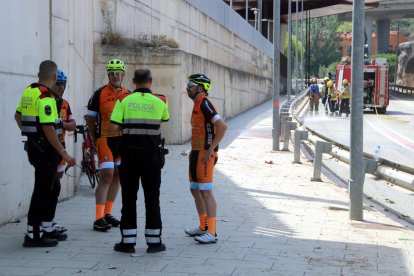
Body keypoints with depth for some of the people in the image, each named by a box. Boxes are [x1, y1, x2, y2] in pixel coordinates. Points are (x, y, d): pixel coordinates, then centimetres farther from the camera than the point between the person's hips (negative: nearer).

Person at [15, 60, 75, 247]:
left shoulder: (28, 91, 10)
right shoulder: (45, 96, -18)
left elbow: (18, 115, 22)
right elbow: (48, 128, -24)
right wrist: (64, 153, -23)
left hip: (33, 145, 9)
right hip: (45, 147, -9)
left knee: (46, 189, 18)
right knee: (42, 191, -4)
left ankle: (42, 228, 25)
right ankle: (33, 235, -1)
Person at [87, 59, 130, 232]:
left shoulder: (128, 95, 9)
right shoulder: (100, 94, -3)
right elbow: (90, 119, 3)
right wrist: (95, 140, 1)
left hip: (122, 141, 5)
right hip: (105, 140, -5)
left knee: (117, 177, 9)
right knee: (106, 177, -11)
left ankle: (107, 213, 21)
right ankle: (99, 219, -10)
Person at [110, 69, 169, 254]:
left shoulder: (123, 100, -3)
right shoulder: (160, 101, 1)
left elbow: (114, 126, -9)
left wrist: (128, 124, 10)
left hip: (129, 154, 0)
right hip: (152, 155, 0)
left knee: (129, 198, 6)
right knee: (152, 198, 6)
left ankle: (128, 241, 8)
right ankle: (154, 241, 10)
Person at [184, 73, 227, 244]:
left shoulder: (204, 104, -15)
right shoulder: (197, 105, 16)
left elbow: (222, 127, -24)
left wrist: (210, 150, -23)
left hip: (205, 155, -10)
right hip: (196, 153, 10)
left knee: (205, 192, -8)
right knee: (195, 190, 15)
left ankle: (212, 232, -5)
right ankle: (203, 227, 26)